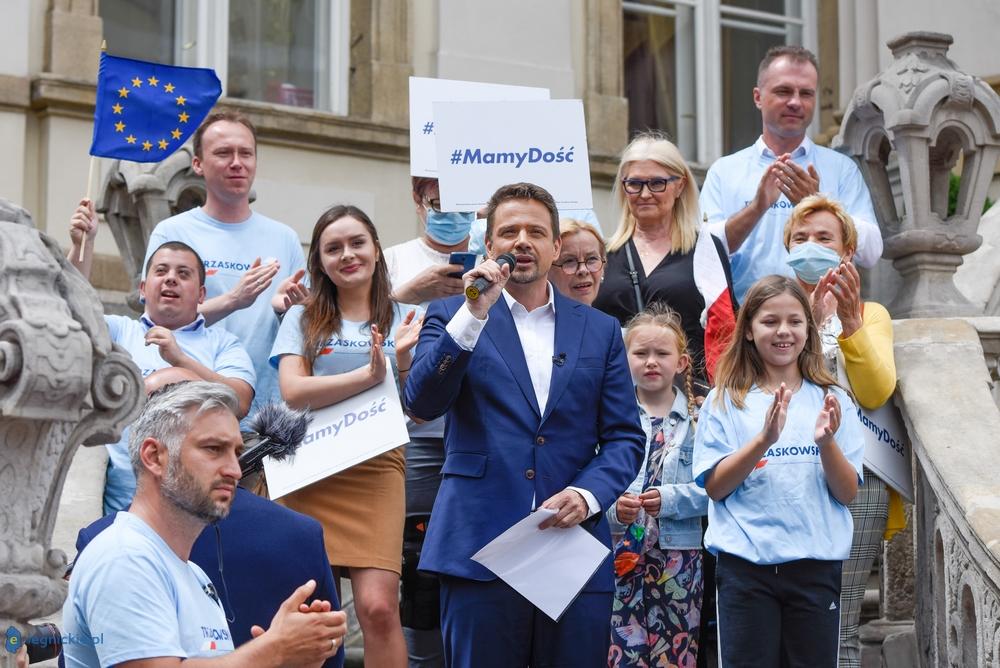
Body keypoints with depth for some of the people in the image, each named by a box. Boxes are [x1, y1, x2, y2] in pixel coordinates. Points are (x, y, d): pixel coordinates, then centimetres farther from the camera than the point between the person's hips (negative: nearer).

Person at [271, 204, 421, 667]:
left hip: (376, 470, -1)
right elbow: (293, 392, -4)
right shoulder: (302, 320, 12)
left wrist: (402, 360, -10)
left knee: (378, 607, -14)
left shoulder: (402, 321, 12)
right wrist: (369, 375, -12)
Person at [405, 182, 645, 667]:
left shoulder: (600, 331, 13)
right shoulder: (452, 316, 8)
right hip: (480, 551, -2)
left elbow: (625, 437, 10)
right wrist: (474, 313, -16)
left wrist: (588, 495, -9)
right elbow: (422, 404, -8)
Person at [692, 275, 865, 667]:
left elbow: (848, 493, 2)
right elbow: (714, 487, -5)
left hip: (816, 564, 1)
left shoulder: (831, 400, 7)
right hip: (745, 563, -1)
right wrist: (764, 438, -18)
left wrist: (826, 442, -16)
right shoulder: (725, 401, 3)